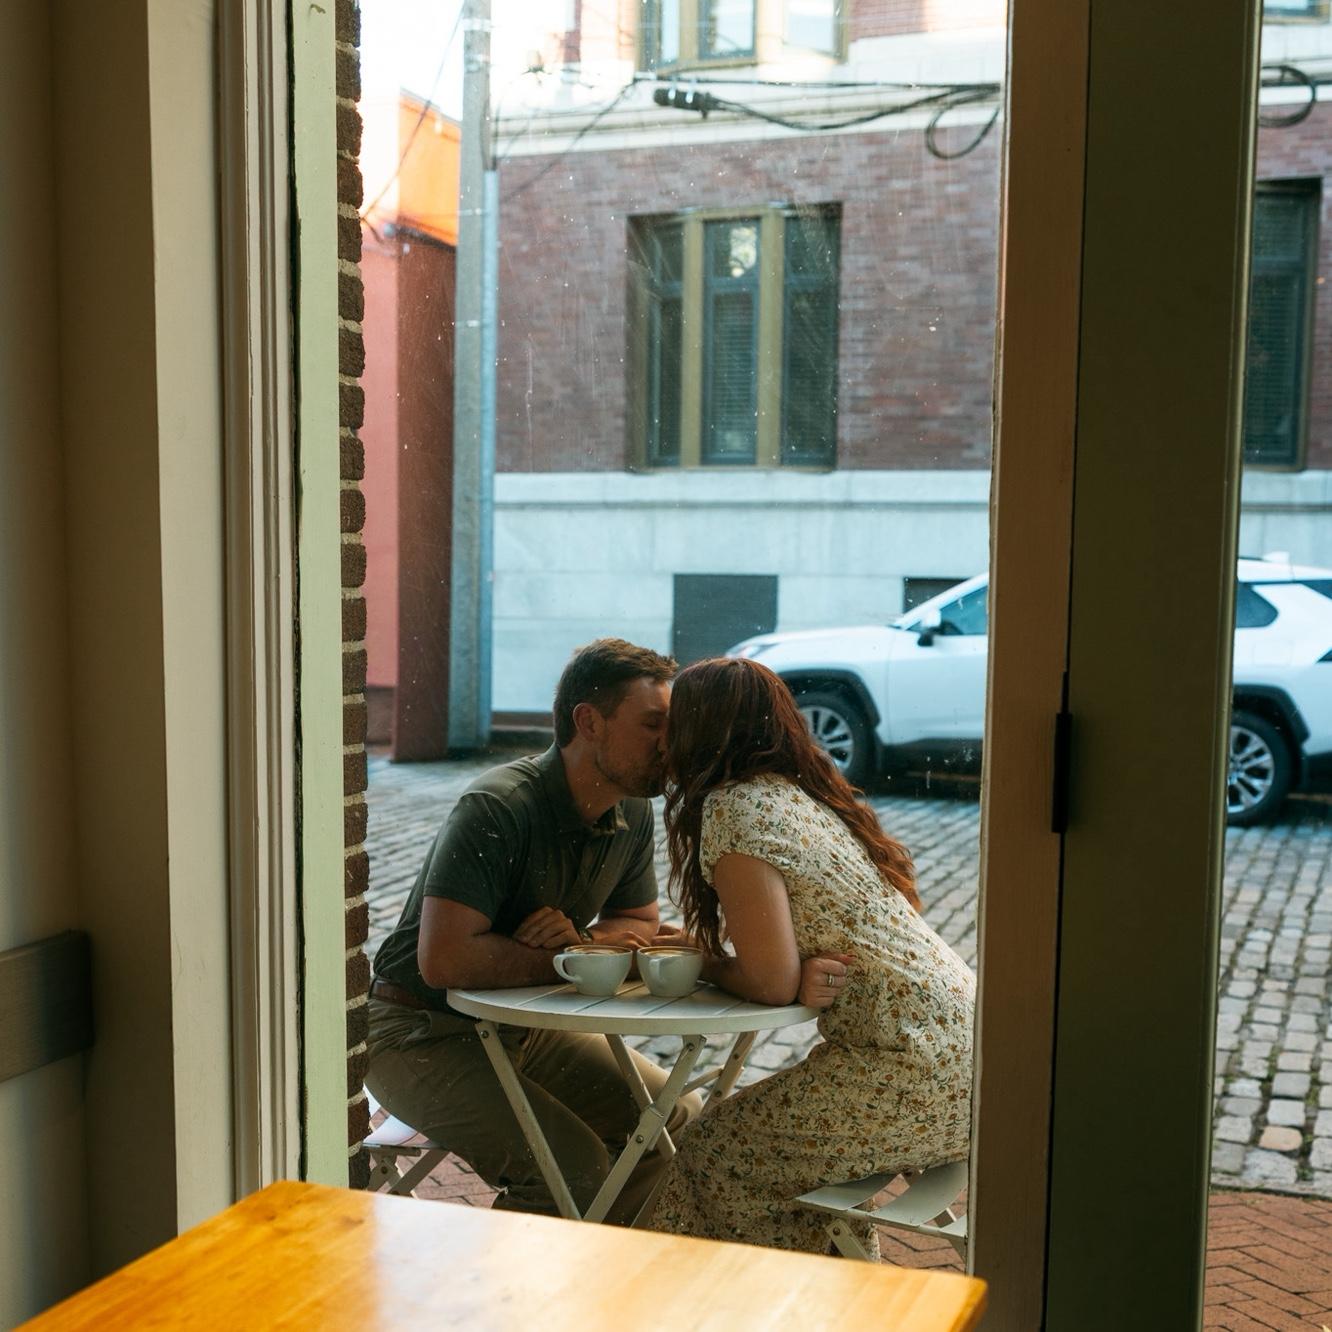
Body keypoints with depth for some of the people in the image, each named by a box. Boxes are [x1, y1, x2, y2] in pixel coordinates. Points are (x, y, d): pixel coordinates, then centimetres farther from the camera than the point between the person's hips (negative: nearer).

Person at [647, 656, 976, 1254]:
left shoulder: (734, 806, -12)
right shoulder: (801, 794, 14)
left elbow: (772, 981, -17)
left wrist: (704, 965, 1)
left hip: (920, 1071, -9)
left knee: (716, 1153, 2)